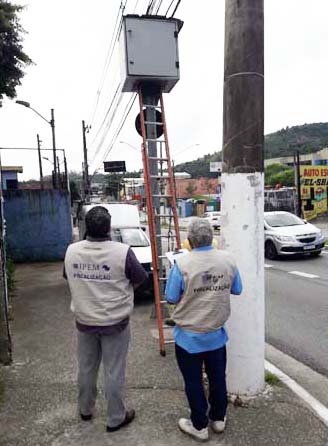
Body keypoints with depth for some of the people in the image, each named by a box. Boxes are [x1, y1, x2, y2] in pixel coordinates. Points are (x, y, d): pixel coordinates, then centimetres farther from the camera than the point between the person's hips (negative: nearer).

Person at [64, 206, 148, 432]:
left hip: (84, 322, 4)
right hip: (115, 323, -4)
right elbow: (141, 279, -7)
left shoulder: (71, 251, -9)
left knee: (86, 369, 22)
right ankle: (116, 418, 28)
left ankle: (86, 410, 42)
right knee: (114, 373, 12)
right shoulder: (123, 251, -22)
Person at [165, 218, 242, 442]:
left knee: (194, 382, 14)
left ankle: (200, 426, 29)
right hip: (217, 333, 4)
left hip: (189, 335, -3)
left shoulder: (182, 263, -23)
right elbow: (237, 290, 3)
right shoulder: (228, 259, -11)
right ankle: (218, 418, 40)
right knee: (218, 377, 21)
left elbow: (171, 298, -14)